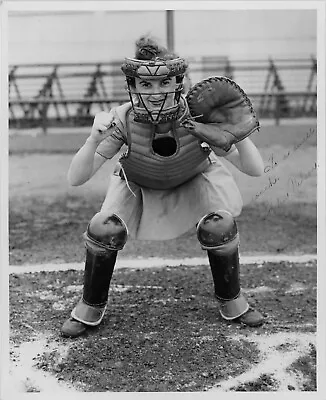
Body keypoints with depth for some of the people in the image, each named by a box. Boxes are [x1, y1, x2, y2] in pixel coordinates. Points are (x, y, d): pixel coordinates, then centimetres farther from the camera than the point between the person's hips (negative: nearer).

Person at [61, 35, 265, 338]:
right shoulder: (123, 119, -31)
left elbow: (255, 170, -31)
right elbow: (75, 179, -32)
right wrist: (94, 140, -50)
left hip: (192, 180, 0)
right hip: (137, 184, 1)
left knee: (220, 226, -23)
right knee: (103, 229, -20)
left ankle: (230, 301, 7)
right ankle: (91, 307, 9)